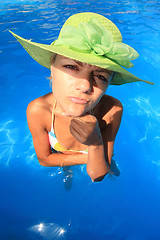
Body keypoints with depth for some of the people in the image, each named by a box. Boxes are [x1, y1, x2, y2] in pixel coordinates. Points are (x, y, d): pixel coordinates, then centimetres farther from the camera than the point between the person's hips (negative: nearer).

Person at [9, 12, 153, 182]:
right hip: (59, 168, 1)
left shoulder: (113, 110, -37)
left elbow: (98, 176, -27)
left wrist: (96, 145, -48)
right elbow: (44, 159, -18)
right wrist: (90, 156, -26)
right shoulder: (37, 111, -37)